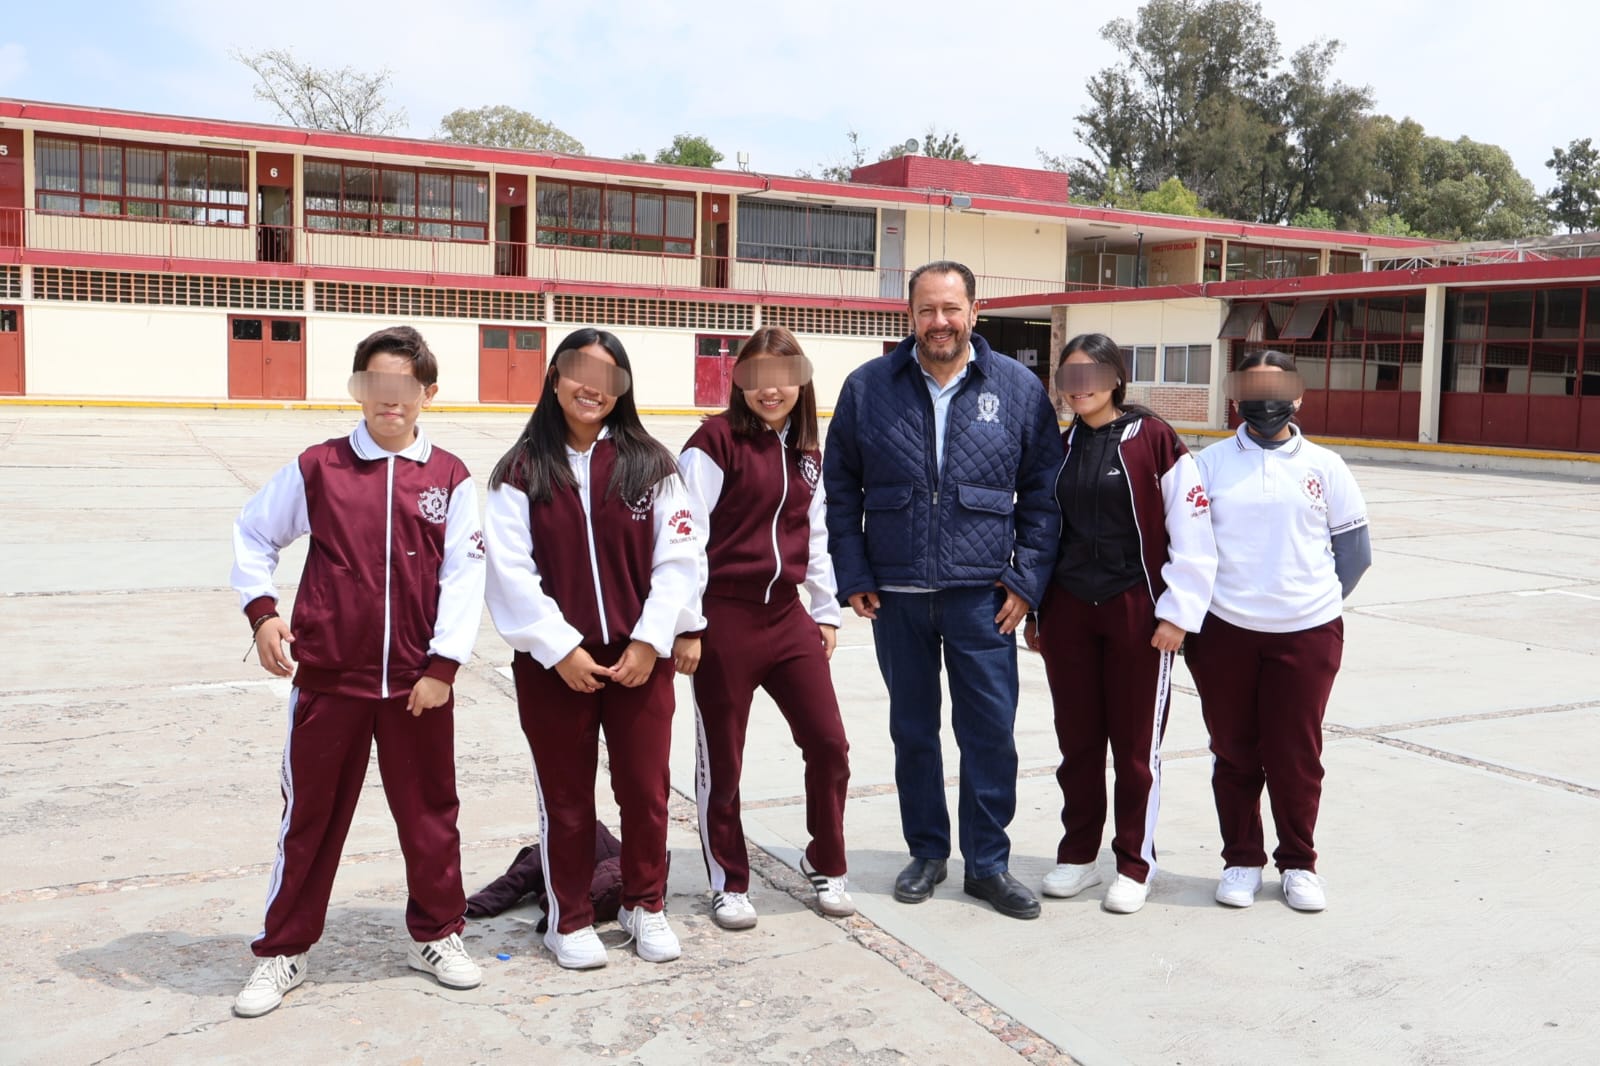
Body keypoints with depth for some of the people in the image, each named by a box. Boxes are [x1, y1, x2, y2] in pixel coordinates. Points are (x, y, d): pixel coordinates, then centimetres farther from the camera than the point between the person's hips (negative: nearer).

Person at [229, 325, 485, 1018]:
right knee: (311, 816, 11)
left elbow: (464, 575, -3)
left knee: (430, 813, 12)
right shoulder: (317, 468, -1)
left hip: (420, 684, 0)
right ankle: (283, 952, 27)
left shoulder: (449, 479, -1)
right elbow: (253, 535, 10)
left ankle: (436, 935, 31)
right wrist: (261, 611, -2)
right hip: (327, 676, 0)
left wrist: (443, 665, -8)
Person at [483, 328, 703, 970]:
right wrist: (560, 649, -12)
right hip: (553, 664, -1)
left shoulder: (649, 463, 1)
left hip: (641, 658, 1)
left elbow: (678, 557, -2)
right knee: (566, 796, 10)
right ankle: (570, 918, 28)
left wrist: (650, 640, -8)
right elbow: (511, 571, -6)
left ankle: (645, 905, 31)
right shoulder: (522, 471, -1)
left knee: (645, 788, 9)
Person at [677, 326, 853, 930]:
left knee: (828, 745, 6)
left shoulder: (806, 454, 11)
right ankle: (728, 884, 25)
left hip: (786, 616, 6)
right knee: (721, 758, 7)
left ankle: (825, 865, 28)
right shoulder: (717, 440, -9)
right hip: (723, 618, -6)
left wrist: (826, 613, 18)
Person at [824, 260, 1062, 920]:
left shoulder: (1018, 389, 1)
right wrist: (852, 577, 1)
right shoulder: (867, 387, 3)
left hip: (982, 594, -1)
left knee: (991, 731, 2)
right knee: (912, 730, 12)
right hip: (895, 595, 1)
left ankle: (988, 864, 19)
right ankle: (927, 853, 29)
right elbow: (840, 488, 7)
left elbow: (1042, 492, 5)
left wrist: (1027, 579, -2)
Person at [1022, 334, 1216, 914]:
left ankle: (1135, 865, 20)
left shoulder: (1156, 442, -7)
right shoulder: (1058, 447, 9)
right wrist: (1033, 610, 15)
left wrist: (1177, 613, -10)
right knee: (1077, 740, 12)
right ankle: (1078, 854, 27)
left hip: (1137, 612, -4)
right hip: (1067, 611, 4)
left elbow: (1193, 535, -7)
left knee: (1135, 744, 5)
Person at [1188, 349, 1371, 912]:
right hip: (1224, 632, 0)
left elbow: (1354, 550, 9)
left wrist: (1314, 602, 5)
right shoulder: (1210, 462, 4)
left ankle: (1298, 863, 24)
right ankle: (1241, 860, 25)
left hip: (1306, 634, 0)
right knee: (1233, 750, 8)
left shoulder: (1323, 465, 5)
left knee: (1296, 754, 5)